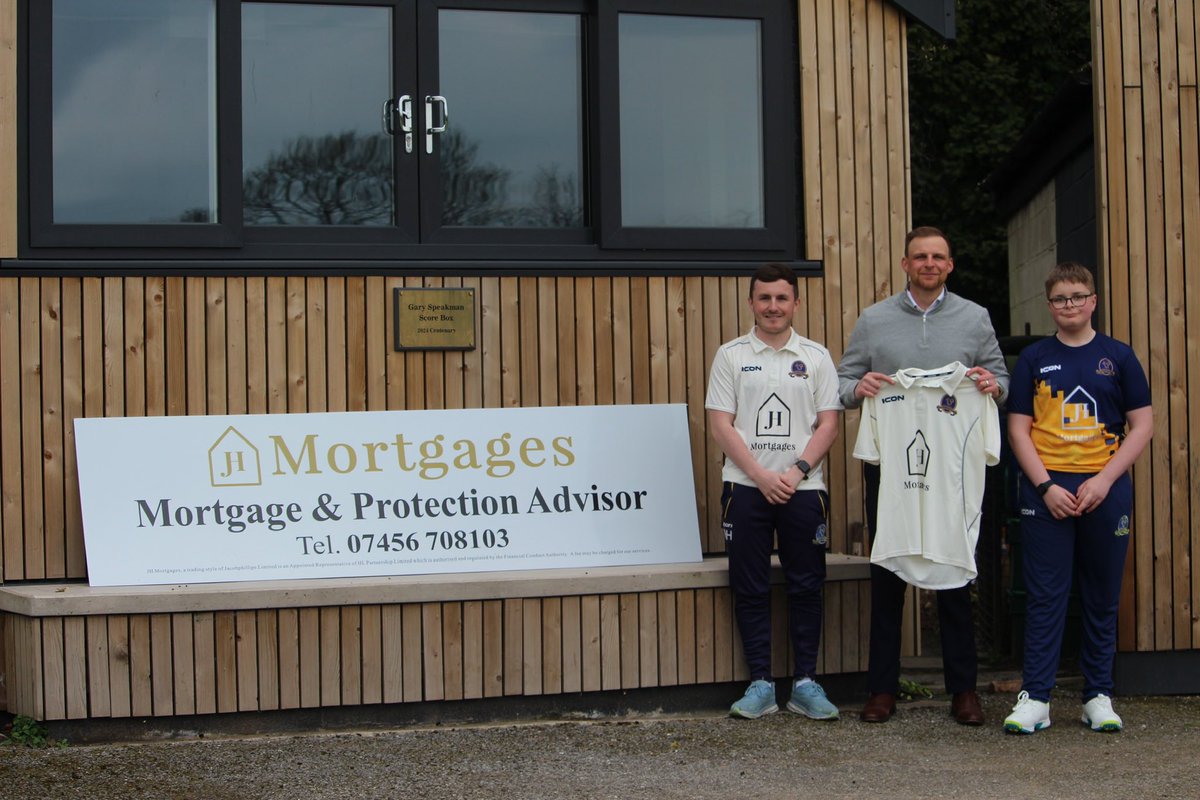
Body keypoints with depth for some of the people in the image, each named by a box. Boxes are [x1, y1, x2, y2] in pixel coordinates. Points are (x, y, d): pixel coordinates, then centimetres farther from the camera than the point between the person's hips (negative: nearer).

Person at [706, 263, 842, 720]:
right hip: (746, 487, 0)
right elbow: (720, 424, 0)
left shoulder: (815, 356, 8)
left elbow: (828, 425, 4)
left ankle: (806, 683, 9)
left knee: (806, 586, 2)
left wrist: (797, 472, -10)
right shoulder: (731, 355, 5)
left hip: (803, 488, 0)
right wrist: (761, 475, -10)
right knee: (750, 588, 1)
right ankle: (760, 683, 8)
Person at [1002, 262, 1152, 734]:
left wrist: (1104, 479, -8)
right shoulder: (1034, 359, 6)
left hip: (1105, 488, 1)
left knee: (1103, 598, 6)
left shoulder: (1118, 357, 5)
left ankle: (1098, 696, 15)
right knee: (1044, 596, -1)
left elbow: (1142, 425, 3)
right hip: (1046, 488, 0)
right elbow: (1018, 429, 3)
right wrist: (1045, 486, -9)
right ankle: (1034, 698, 1)